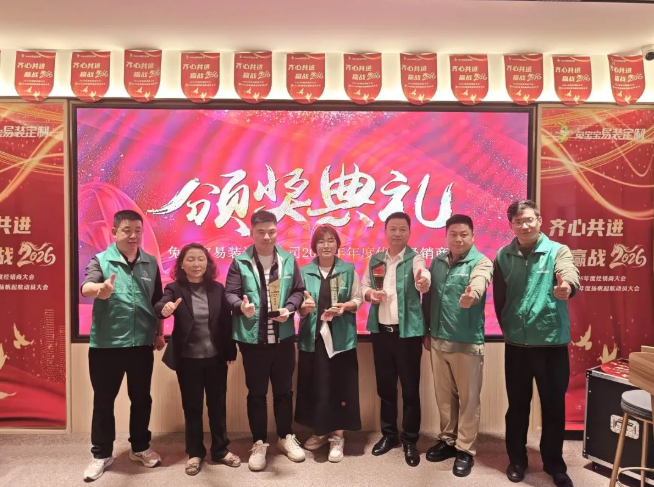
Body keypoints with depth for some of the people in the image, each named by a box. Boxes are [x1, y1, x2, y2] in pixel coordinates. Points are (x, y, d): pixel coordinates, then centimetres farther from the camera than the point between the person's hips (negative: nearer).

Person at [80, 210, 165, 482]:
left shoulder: (150, 263, 4)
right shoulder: (100, 260, -6)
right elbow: (85, 287, -25)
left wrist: (159, 333, 9)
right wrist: (100, 289, -47)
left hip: (142, 343, 3)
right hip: (106, 344, -3)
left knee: (141, 398, 15)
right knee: (103, 400, 10)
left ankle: (140, 448, 33)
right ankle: (101, 454, 27)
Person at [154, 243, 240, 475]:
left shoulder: (218, 288, -1)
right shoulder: (174, 289, -6)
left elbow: (226, 321, 1)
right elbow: (159, 306, -25)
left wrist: (231, 352, 0)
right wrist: (164, 309, -49)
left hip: (216, 357, 2)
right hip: (187, 359, -1)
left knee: (218, 404, 13)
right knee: (192, 406, 12)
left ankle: (220, 450, 29)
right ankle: (195, 453, 28)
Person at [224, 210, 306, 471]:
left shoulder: (288, 260, 5)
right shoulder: (240, 262, -3)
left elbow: (299, 291, 8)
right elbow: (230, 293, -6)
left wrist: (288, 308, -11)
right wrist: (241, 306, -27)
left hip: (283, 337, 2)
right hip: (252, 339, -2)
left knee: (284, 390, 15)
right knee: (256, 393, 10)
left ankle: (286, 437, 33)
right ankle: (259, 443, 26)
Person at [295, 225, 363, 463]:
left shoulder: (349, 270, 3)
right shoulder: (304, 272, 4)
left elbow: (357, 300, 5)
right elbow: (299, 307, 4)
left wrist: (345, 306, -15)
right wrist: (304, 307, -18)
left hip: (341, 337, -1)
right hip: (313, 336, 1)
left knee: (340, 385, 2)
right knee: (314, 386, 7)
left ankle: (337, 436, 18)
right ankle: (320, 431, 28)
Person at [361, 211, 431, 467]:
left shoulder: (414, 258, -7)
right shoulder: (375, 260, 7)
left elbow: (423, 276, -28)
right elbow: (363, 285, 12)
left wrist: (423, 282, -51)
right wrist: (370, 293, -10)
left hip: (407, 331, -4)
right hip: (380, 330, 4)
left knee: (410, 388, 4)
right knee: (385, 386, 14)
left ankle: (410, 441, 21)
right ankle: (388, 434, 31)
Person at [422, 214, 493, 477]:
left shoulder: (481, 262, -9)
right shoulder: (437, 262, 7)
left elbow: (478, 283, -32)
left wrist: (470, 295, -54)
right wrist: (426, 331, 14)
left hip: (467, 342, -5)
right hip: (438, 340, 5)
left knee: (468, 398, 8)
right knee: (444, 395, 17)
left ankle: (465, 449, 23)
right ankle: (447, 440, 34)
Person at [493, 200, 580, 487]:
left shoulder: (558, 251, -5)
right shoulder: (503, 256, 0)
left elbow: (570, 278, -26)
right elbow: (499, 298, 4)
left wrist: (567, 288, -48)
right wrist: (508, 329, 4)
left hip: (553, 343, -1)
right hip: (516, 344, 2)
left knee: (554, 406, 12)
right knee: (517, 404, 14)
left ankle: (554, 463, 32)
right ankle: (517, 459, 32)